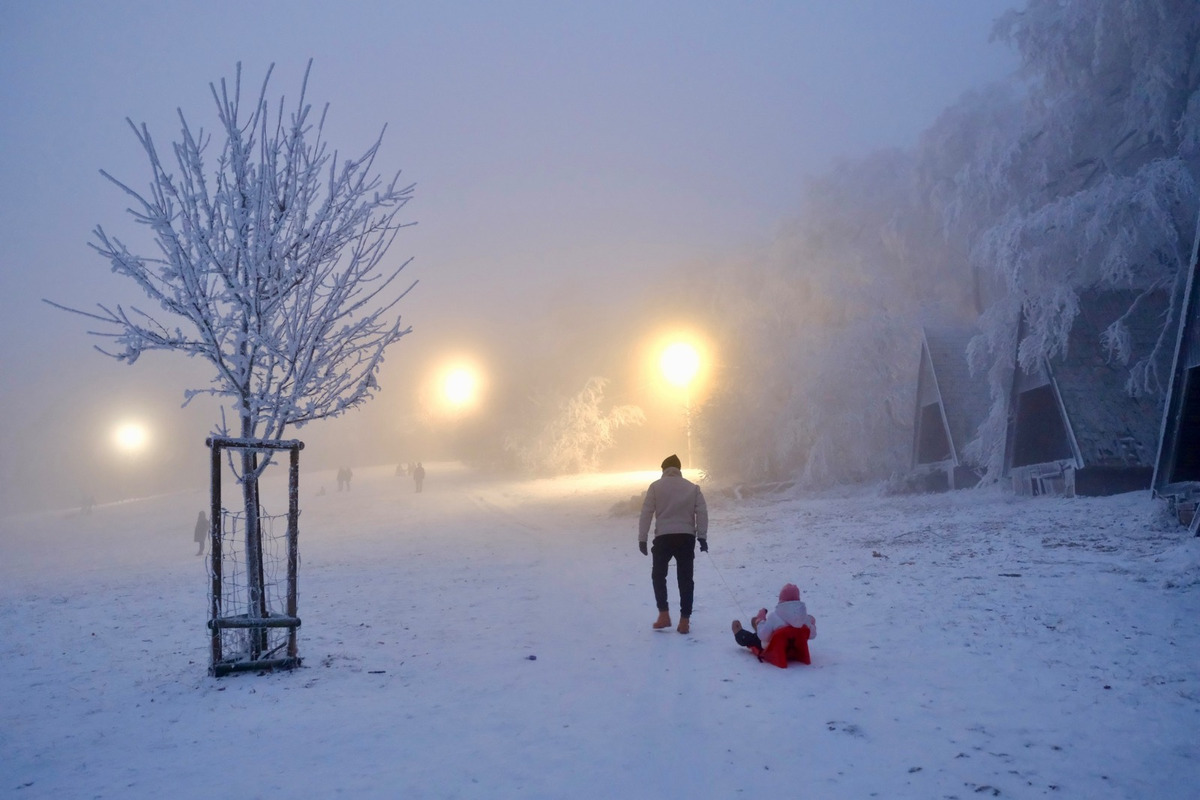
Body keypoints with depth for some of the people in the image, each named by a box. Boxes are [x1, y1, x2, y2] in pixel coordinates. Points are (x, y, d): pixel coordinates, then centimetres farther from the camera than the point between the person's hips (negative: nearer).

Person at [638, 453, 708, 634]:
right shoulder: (693, 487, 10)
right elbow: (702, 512, 1)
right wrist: (702, 537, 1)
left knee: (658, 575, 16)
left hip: (663, 537, -2)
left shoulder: (656, 486, 4)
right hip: (686, 538, 2)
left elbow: (646, 513, -2)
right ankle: (684, 620, 2)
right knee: (685, 579, 7)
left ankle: (664, 615, 6)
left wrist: (642, 538, 1)